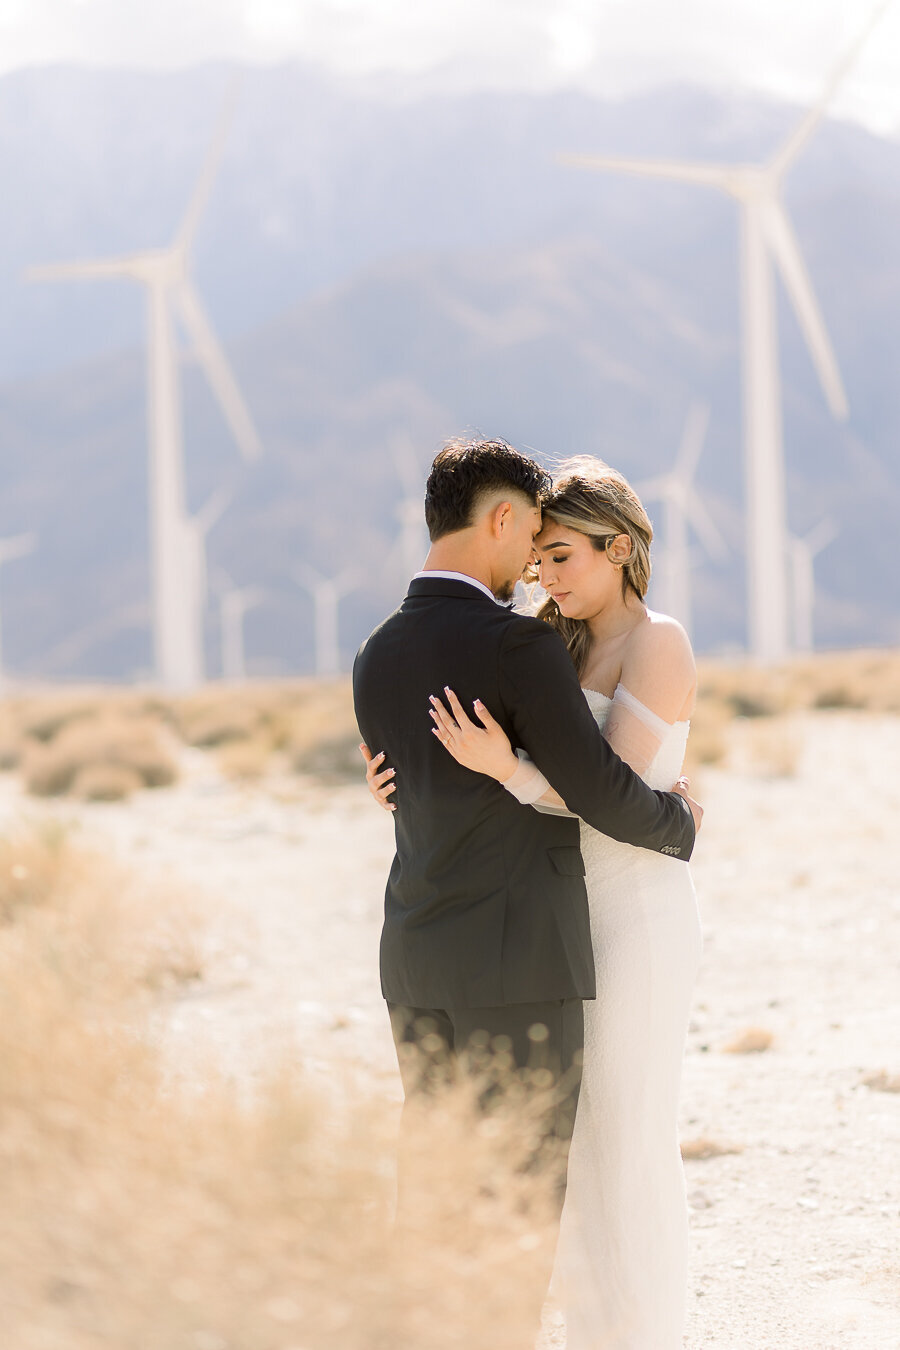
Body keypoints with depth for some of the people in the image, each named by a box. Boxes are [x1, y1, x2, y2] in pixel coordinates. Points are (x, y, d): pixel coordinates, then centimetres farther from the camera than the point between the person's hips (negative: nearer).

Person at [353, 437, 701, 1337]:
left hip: (415, 960, 7)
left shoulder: (377, 657, 9)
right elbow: (600, 792, -13)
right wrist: (678, 823, 9)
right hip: (517, 961, -7)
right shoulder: (520, 645, -15)